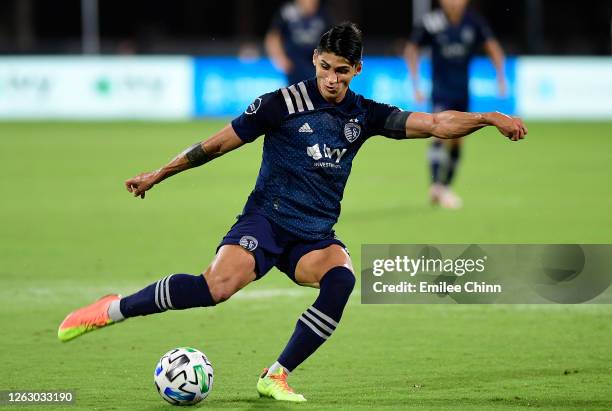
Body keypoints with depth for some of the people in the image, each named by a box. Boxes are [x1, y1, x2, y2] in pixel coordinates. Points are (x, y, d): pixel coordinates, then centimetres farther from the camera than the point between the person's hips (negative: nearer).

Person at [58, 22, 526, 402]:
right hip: (266, 219, -4)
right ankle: (113, 309, -14)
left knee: (341, 278, -31)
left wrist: (491, 118, -12)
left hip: (315, 236, 4)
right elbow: (219, 143, 3)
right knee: (218, 285, -32)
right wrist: (158, 174, 7)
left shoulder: (364, 115, 6)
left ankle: (277, 375, -16)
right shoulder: (284, 103, -4)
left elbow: (436, 124, 1)